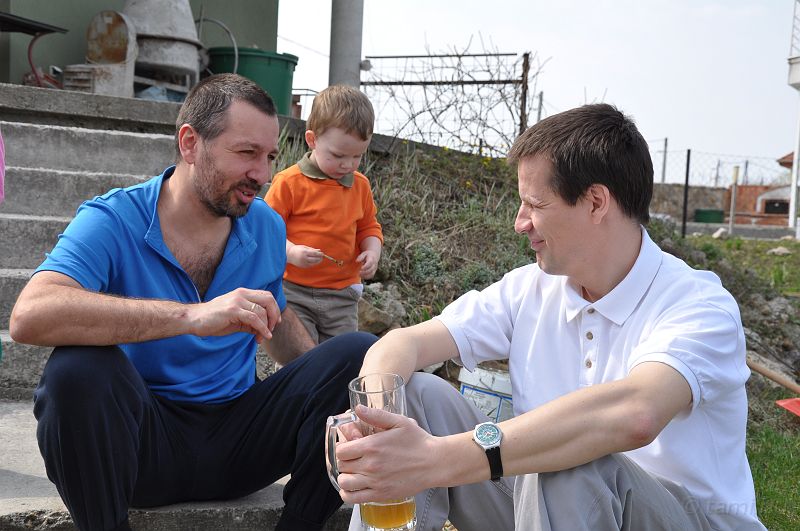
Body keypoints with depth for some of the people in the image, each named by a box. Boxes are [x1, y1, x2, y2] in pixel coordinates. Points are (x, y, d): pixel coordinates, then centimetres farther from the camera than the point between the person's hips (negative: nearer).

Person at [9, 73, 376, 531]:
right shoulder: (112, 222, -13)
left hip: (239, 433, 4)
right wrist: (192, 316, -40)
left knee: (360, 356, -13)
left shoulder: (267, 226, 3)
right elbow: (30, 316, -32)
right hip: (146, 438, -4)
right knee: (79, 370, -34)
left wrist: (336, 382, 1)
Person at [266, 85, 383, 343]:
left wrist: (372, 250, -2)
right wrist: (291, 252, -23)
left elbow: (369, 227, 19)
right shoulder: (289, 182, -9)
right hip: (294, 292, -4)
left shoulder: (360, 185, 7)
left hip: (342, 296, 5)